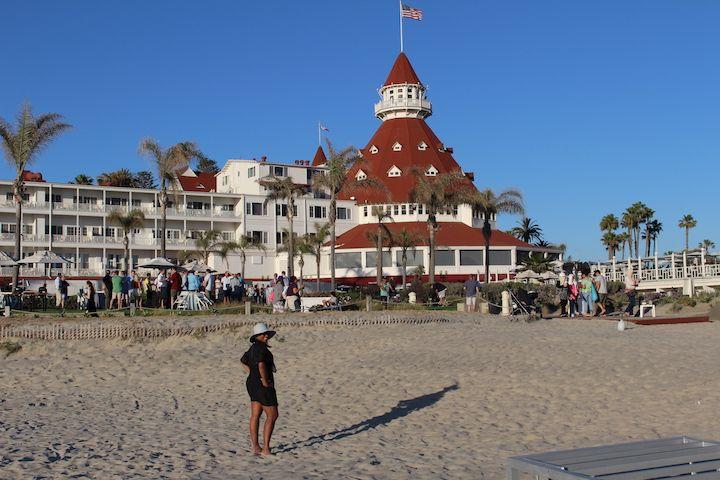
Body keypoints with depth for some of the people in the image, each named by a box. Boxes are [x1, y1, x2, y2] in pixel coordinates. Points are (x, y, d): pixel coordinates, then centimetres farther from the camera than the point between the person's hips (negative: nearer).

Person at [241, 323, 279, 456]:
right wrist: (265, 381, -19)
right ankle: (265, 449, -5)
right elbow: (261, 365, -30)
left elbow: (243, 362, 27)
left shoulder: (253, 348, 13)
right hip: (263, 386, -10)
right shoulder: (261, 347, -17)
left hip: (253, 384, 10)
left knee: (255, 415, 10)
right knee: (272, 416, -4)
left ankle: (255, 446, 14)